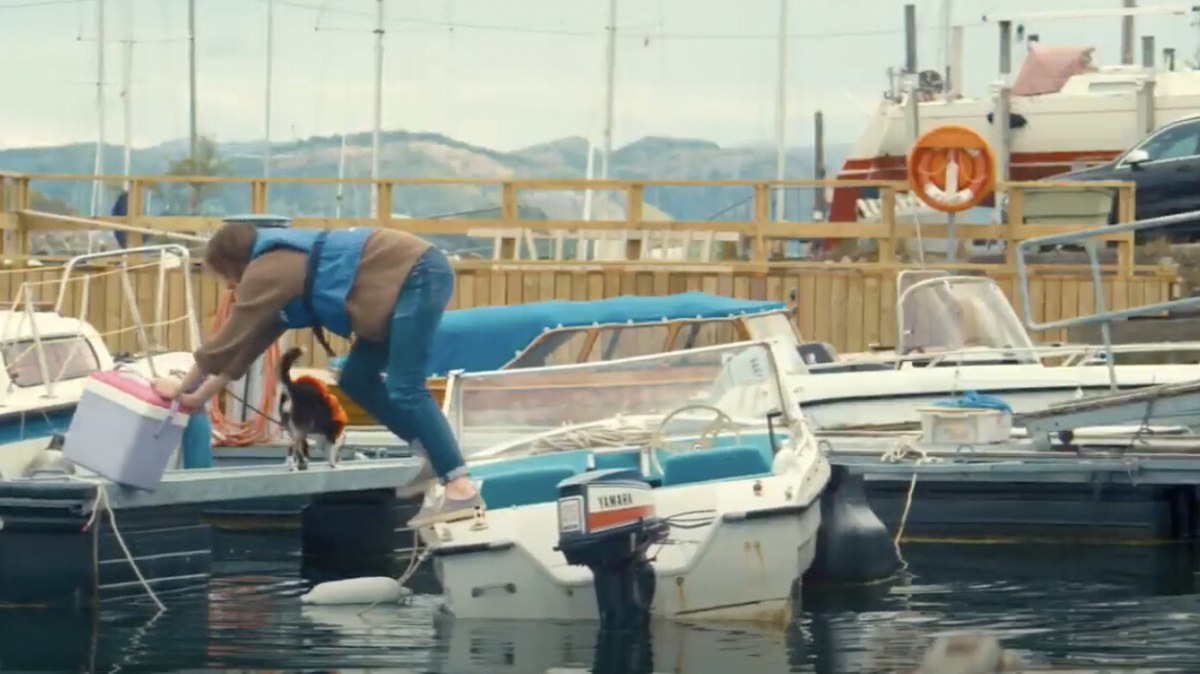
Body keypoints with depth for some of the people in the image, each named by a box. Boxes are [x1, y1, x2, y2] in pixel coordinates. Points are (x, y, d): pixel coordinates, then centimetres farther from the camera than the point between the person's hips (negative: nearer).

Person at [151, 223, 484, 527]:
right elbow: (248, 342, 26)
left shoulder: (266, 272, -10)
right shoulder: (283, 263, 20)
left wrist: (182, 389, 6)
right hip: (409, 277, 10)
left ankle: (461, 488, -23)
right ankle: (435, 454, 13)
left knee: (404, 388, -16)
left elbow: (228, 341, -5)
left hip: (417, 275, -10)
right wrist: (200, 396, 28)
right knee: (356, 380, 12)